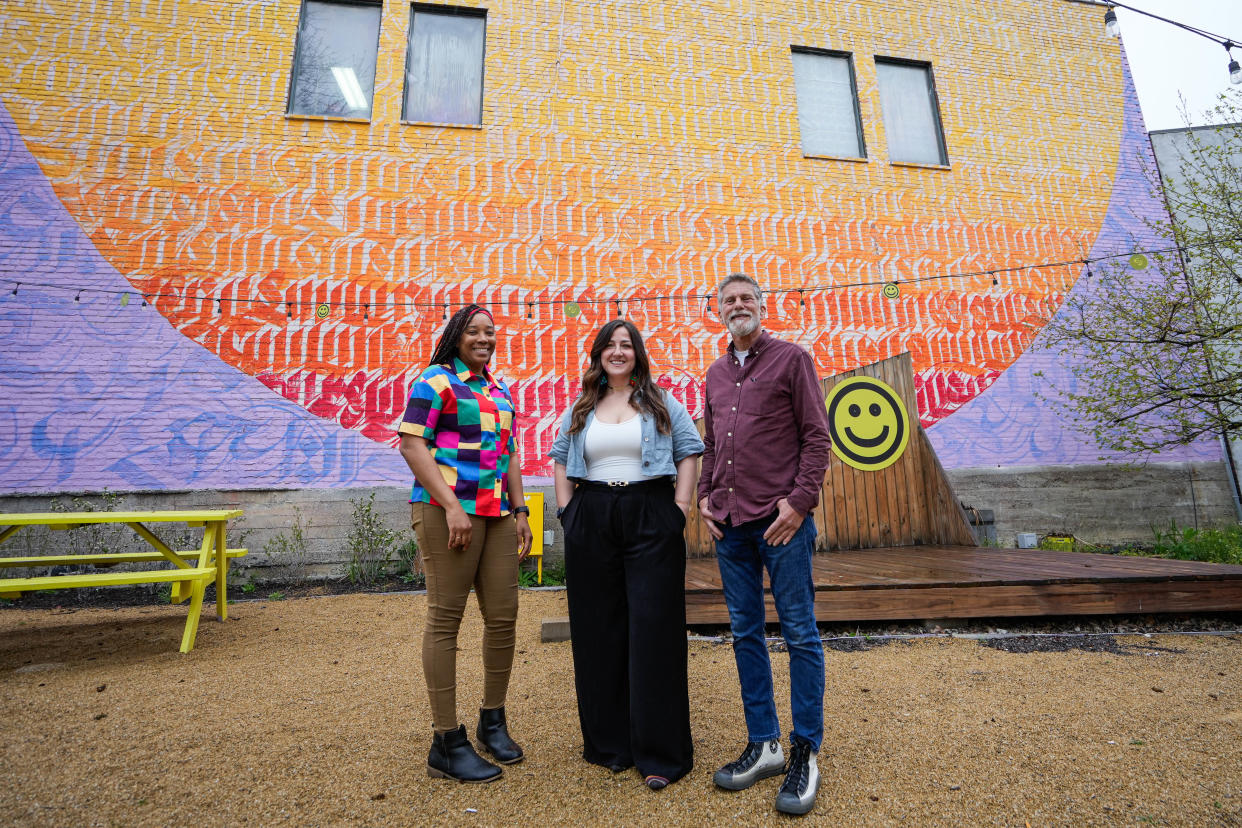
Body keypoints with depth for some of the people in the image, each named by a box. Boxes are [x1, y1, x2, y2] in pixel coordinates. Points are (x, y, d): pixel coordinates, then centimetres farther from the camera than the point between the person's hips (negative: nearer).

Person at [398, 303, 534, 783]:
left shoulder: (500, 391, 20)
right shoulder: (436, 381, -1)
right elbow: (412, 444, -9)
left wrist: (519, 511, 15)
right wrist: (451, 505, -16)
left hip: (499, 514, 7)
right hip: (449, 511, -7)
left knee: (503, 615, 9)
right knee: (445, 617, 0)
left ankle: (492, 720, 28)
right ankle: (447, 743, 12)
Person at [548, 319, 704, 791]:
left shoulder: (662, 404, 7)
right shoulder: (580, 410, 14)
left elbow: (689, 453, 3)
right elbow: (560, 461, 14)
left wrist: (680, 509, -7)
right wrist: (567, 513, 3)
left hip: (651, 520, -2)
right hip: (591, 522, 3)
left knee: (654, 629, -1)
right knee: (598, 631, 8)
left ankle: (660, 753, 12)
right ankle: (608, 742, 25)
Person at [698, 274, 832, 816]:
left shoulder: (791, 359, 1)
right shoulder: (715, 374, 17)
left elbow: (817, 436, -5)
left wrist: (799, 501, -13)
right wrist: (705, 496, 8)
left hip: (781, 519, -5)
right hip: (729, 523, 6)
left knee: (800, 633, 3)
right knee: (745, 633, 11)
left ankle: (805, 752, 17)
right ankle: (762, 745, 25)